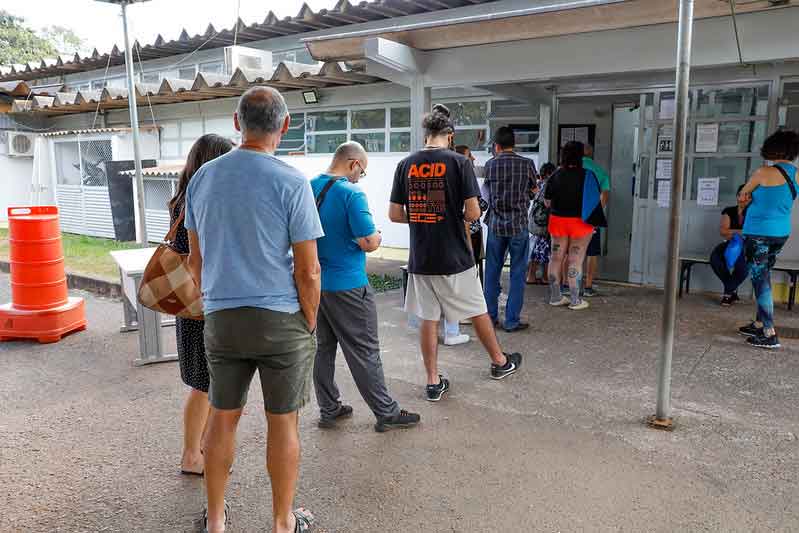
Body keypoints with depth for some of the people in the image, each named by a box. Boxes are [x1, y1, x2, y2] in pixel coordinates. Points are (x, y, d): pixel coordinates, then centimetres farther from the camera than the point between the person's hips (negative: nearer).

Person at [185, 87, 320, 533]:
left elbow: (195, 259, 11)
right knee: (283, 422, 10)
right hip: (281, 317, -4)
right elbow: (308, 270, -12)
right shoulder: (291, 182, -12)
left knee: (223, 417, 17)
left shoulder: (203, 177, 4)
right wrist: (310, 326, 1)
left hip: (221, 317, 4)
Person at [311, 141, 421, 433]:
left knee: (323, 348, 15)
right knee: (364, 352, 2)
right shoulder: (351, 193, -16)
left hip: (314, 284, 7)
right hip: (346, 286, -7)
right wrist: (377, 236, 2)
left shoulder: (308, 188, 6)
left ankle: (329, 410, 25)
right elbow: (368, 243, -18)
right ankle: (386, 413, 13)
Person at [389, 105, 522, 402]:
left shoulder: (405, 165, 1)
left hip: (420, 259, 3)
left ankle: (433, 382, 18)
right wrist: (457, 217, 9)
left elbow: (394, 215, 2)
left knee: (428, 319, 11)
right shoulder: (458, 162, -9)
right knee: (478, 312, 15)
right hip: (454, 258, -3)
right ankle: (499, 362, 35)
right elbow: (473, 213, -12)